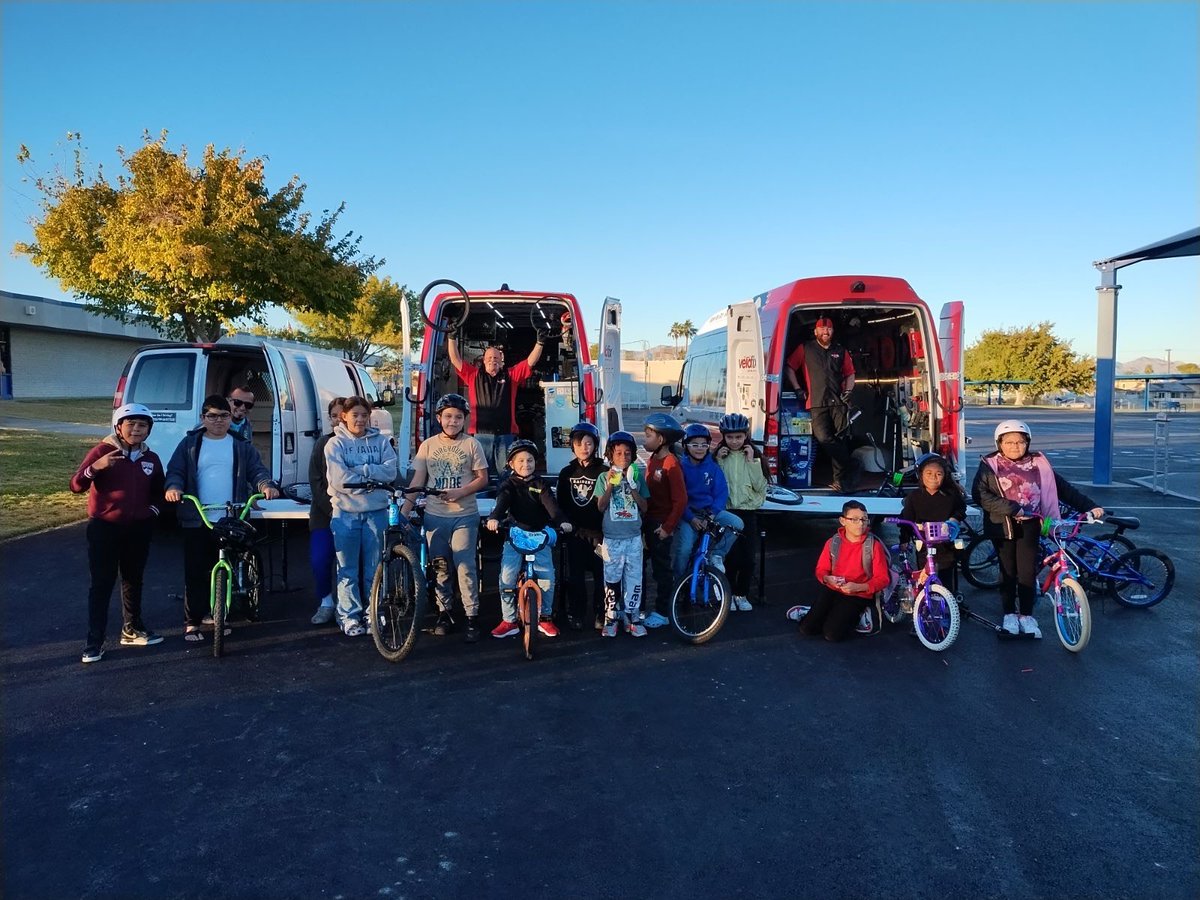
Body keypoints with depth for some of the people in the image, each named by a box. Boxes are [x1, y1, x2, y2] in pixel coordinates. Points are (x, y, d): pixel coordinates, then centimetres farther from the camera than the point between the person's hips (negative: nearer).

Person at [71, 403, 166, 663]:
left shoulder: (151, 458, 6)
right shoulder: (102, 451, -7)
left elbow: (158, 490, 21)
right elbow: (76, 486, -14)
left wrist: (152, 510, 4)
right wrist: (95, 467, -30)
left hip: (139, 529, 4)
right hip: (105, 528, -4)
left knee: (133, 580, 15)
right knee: (102, 584, -3)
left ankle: (132, 629, 29)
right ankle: (94, 641, 2)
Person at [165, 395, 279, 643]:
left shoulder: (241, 446, 11)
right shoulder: (190, 444, 8)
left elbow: (257, 469, 4)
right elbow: (175, 470, 2)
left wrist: (266, 485, -18)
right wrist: (174, 487, -20)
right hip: (197, 519, -1)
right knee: (195, 571, 0)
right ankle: (192, 622, 9)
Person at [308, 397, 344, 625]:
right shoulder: (323, 443, 7)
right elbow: (315, 480, 3)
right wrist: (330, 509, -7)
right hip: (324, 514, 2)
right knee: (319, 561, -4)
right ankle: (326, 602, 16)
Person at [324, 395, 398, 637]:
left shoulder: (381, 441, 6)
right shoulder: (335, 443, 0)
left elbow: (390, 472, -7)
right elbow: (339, 479, -12)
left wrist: (360, 469, -12)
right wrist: (372, 479, -9)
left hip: (376, 512, 2)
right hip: (345, 513, -1)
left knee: (375, 569, 9)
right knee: (348, 570, 3)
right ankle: (350, 617, 12)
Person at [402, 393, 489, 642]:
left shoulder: (471, 444, -1)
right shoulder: (428, 445, 5)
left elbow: (482, 479, -1)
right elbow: (417, 481, 5)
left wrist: (459, 493, -16)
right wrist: (404, 510, -3)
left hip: (464, 516, -3)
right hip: (434, 516, 3)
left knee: (465, 567, -6)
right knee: (439, 568, 10)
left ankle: (472, 617, 0)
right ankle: (444, 613, 22)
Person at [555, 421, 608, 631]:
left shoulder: (603, 471, -1)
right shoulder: (567, 472, 9)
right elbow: (561, 504, 9)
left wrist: (601, 532, -10)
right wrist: (571, 527, -2)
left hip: (598, 533, -2)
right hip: (575, 533, 2)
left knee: (601, 574, 0)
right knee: (575, 575, 3)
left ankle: (601, 614, 14)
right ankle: (576, 615, 14)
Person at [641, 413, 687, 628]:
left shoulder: (671, 464, -18)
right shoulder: (652, 459, 6)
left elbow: (680, 500, -20)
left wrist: (668, 527, -18)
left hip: (661, 524, -8)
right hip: (646, 521, 8)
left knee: (661, 569, 5)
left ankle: (661, 613, 18)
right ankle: (638, 607, 28)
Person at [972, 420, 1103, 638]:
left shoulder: (1038, 464, 5)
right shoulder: (990, 465, -4)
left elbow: (1062, 488, 6)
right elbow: (980, 494, -14)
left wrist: (1088, 506, 0)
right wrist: (1011, 508, -20)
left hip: (1029, 525, 1)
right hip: (1002, 525, -1)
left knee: (1027, 571, 0)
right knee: (1008, 571, 7)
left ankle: (1026, 616, 13)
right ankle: (1009, 614, 20)